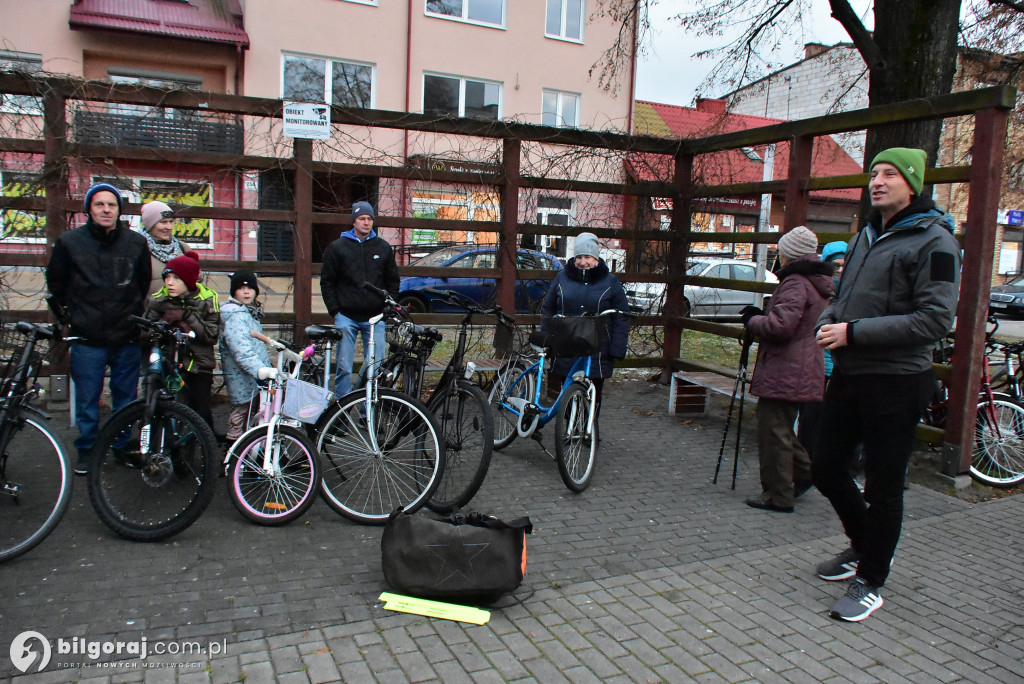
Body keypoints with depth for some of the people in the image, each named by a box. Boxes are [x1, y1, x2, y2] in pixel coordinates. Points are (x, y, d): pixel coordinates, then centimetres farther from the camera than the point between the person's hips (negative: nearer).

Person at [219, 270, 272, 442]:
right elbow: (241, 350, -31)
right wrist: (260, 369, -42)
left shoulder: (250, 312, 14)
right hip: (244, 382, -10)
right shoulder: (235, 316, -18)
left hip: (255, 380, 10)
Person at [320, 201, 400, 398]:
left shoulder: (383, 248, 10)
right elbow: (327, 281, 5)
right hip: (346, 317, -1)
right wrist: (334, 310, -2)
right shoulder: (337, 247, 5)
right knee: (344, 367, 0)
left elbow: (393, 281, 15)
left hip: (375, 317, 2)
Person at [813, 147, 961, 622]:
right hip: (848, 374, 7)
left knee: (883, 488, 5)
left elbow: (935, 319, -19)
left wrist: (855, 332, -22)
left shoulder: (933, 241, -10)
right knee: (827, 471, 14)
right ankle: (863, 546, 39)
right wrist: (827, 322, -2)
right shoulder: (866, 235, 14)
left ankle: (871, 582, 23)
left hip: (895, 382, -7)